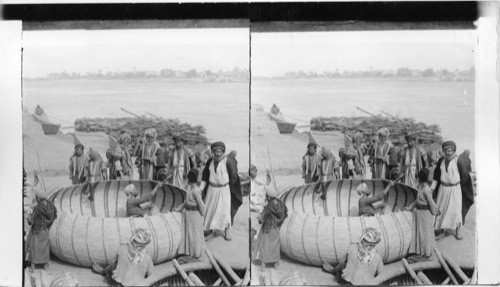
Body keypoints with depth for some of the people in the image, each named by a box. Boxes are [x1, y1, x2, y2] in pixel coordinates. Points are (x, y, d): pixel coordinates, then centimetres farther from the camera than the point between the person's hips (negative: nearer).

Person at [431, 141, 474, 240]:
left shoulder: (457, 161, -12)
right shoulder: (441, 160, 1)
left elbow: (464, 175, -6)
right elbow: (436, 175, 11)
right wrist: (432, 187, 9)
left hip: (455, 188, -4)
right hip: (443, 188, 4)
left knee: (456, 209, -3)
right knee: (441, 209, 8)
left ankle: (458, 230, 11)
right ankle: (443, 230, 18)